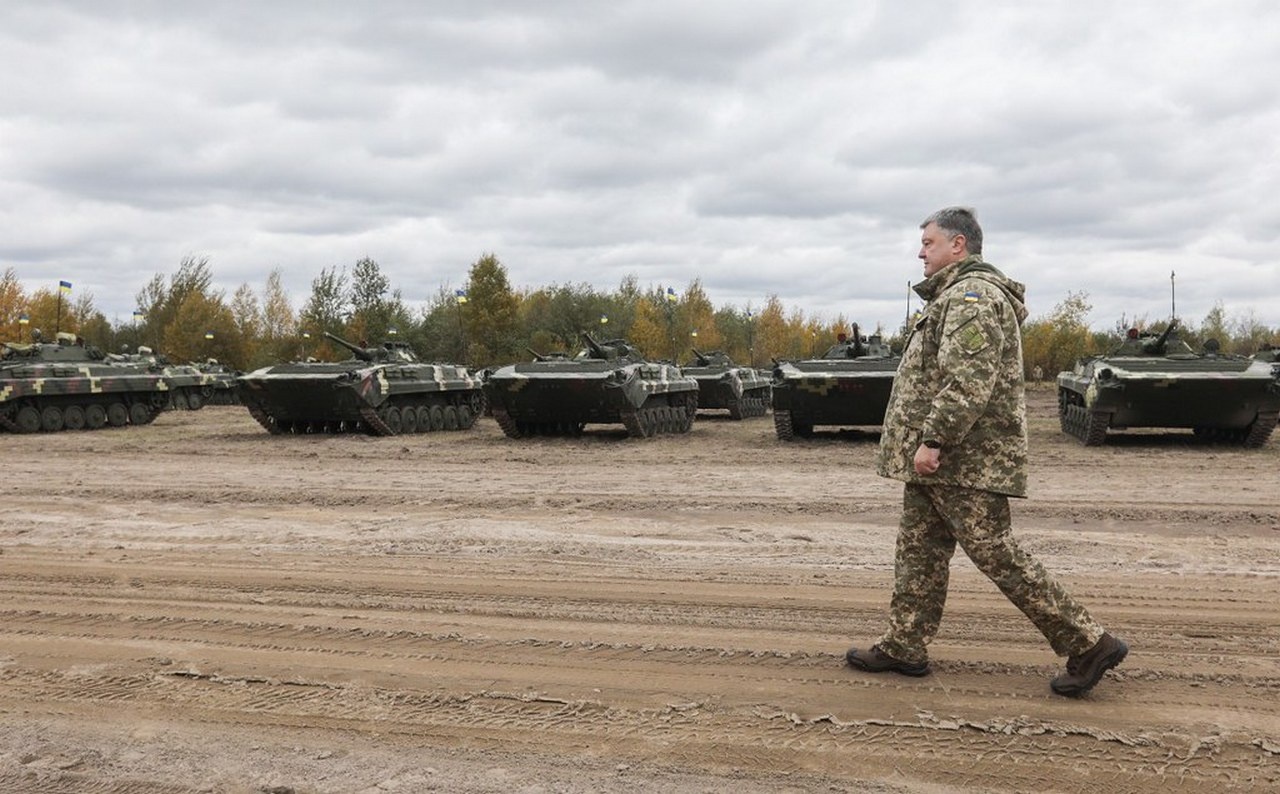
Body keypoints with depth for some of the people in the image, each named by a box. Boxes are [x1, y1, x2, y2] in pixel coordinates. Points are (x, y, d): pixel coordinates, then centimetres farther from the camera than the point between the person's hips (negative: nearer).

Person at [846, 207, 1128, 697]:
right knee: (918, 551, 13)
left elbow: (970, 380, -26)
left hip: (965, 462, -11)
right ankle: (904, 647, 20)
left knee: (996, 555, -7)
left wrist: (933, 439, -26)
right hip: (942, 460, 11)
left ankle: (1089, 645, 1)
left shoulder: (971, 296, -14)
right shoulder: (956, 295, 22)